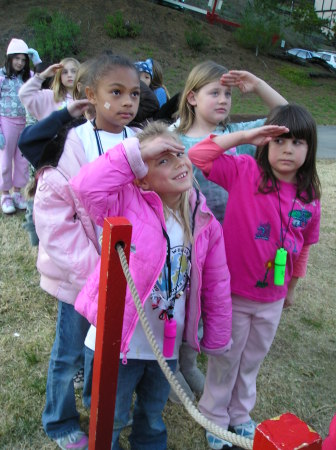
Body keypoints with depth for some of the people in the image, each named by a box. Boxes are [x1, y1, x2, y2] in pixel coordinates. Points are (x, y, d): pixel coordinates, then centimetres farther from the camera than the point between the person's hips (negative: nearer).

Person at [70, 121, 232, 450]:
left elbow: (216, 286, 1)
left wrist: (216, 340, 7)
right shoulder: (127, 204, -18)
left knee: (153, 418, 30)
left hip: (167, 346, 4)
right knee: (111, 420, 20)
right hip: (118, 342, -4)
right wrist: (137, 152, -34)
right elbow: (86, 186, -39)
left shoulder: (204, 222, -7)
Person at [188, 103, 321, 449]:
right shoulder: (244, 172, -15)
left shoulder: (309, 196, -5)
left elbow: (303, 247, 7)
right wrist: (246, 135, -28)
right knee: (226, 359, 16)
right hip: (233, 292, -4)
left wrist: (292, 286, 16)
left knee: (252, 360, 24)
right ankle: (214, 417, 42)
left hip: (272, 298, 4)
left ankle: (240, 413, 49)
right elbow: (197, 156, -25)